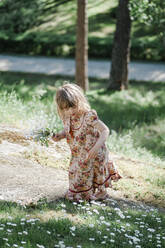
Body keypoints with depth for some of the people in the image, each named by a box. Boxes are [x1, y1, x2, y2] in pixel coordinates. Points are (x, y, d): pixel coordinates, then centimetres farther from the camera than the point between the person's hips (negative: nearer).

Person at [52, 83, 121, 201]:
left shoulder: (89, 116, -30)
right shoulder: (67, 118, -9)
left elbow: (105, 130, -28)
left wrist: (97, 146, -39)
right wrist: (59, 136, -12)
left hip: (93, 155, -6)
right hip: (78, 155, 6)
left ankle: (101, 192, 41)